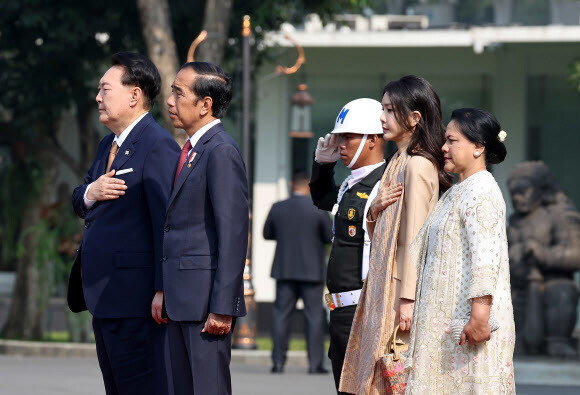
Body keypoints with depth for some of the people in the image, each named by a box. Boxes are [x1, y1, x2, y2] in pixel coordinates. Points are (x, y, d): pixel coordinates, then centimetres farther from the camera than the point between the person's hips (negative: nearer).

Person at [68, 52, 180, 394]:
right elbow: (79, 203, 23)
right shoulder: (109, 146, 20)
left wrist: (164, 289, -22)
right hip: (104, 295, 10)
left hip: (136, 297, -10)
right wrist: (90, 193, -3)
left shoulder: (158, 145, -12)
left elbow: (167, 221, -18)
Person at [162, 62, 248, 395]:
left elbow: (234, 234, -18)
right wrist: (165, 293, 15)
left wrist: (222, 308, -21)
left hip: (206, 296, -10)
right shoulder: (191, 151, 18)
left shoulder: (222, 152, -13)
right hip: (182, 298, 10)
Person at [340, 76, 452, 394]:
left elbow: (415, 237, -16)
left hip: (402, 284, -9)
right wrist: (375, 212, -2)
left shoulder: (418, 165, -12)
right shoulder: (398, 162, 16)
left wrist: (407, 299, -19)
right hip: (383, 284, 9)